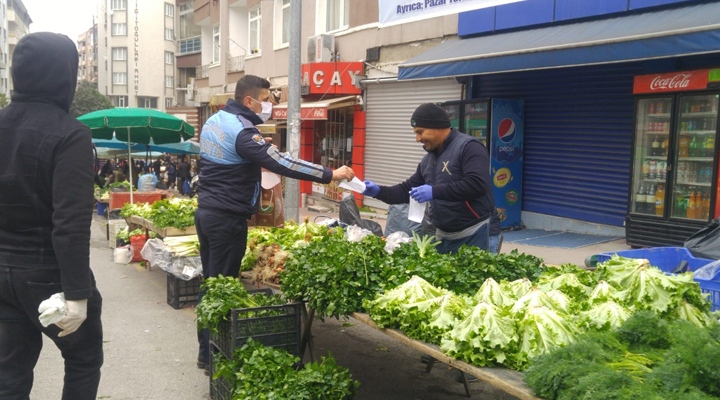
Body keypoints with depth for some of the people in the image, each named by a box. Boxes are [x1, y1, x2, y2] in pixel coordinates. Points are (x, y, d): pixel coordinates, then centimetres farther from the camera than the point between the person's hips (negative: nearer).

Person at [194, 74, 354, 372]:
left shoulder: (214, 121, 11)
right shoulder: (242, 131, -19)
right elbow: (282, 163, -25)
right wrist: (330, 174, -23)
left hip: (206, 211, 10)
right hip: (227, 219, -10)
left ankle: (206, 349, 26)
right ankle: (212, 356, 9)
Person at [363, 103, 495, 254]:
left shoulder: (468, 147, -13)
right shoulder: (429, 158, 13)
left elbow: (477, 185, -26)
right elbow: (408, 190, 17)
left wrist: (435, 191, -26)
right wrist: (378, 191, 2)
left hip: (471, 235, -8)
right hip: (442, 235, 8)